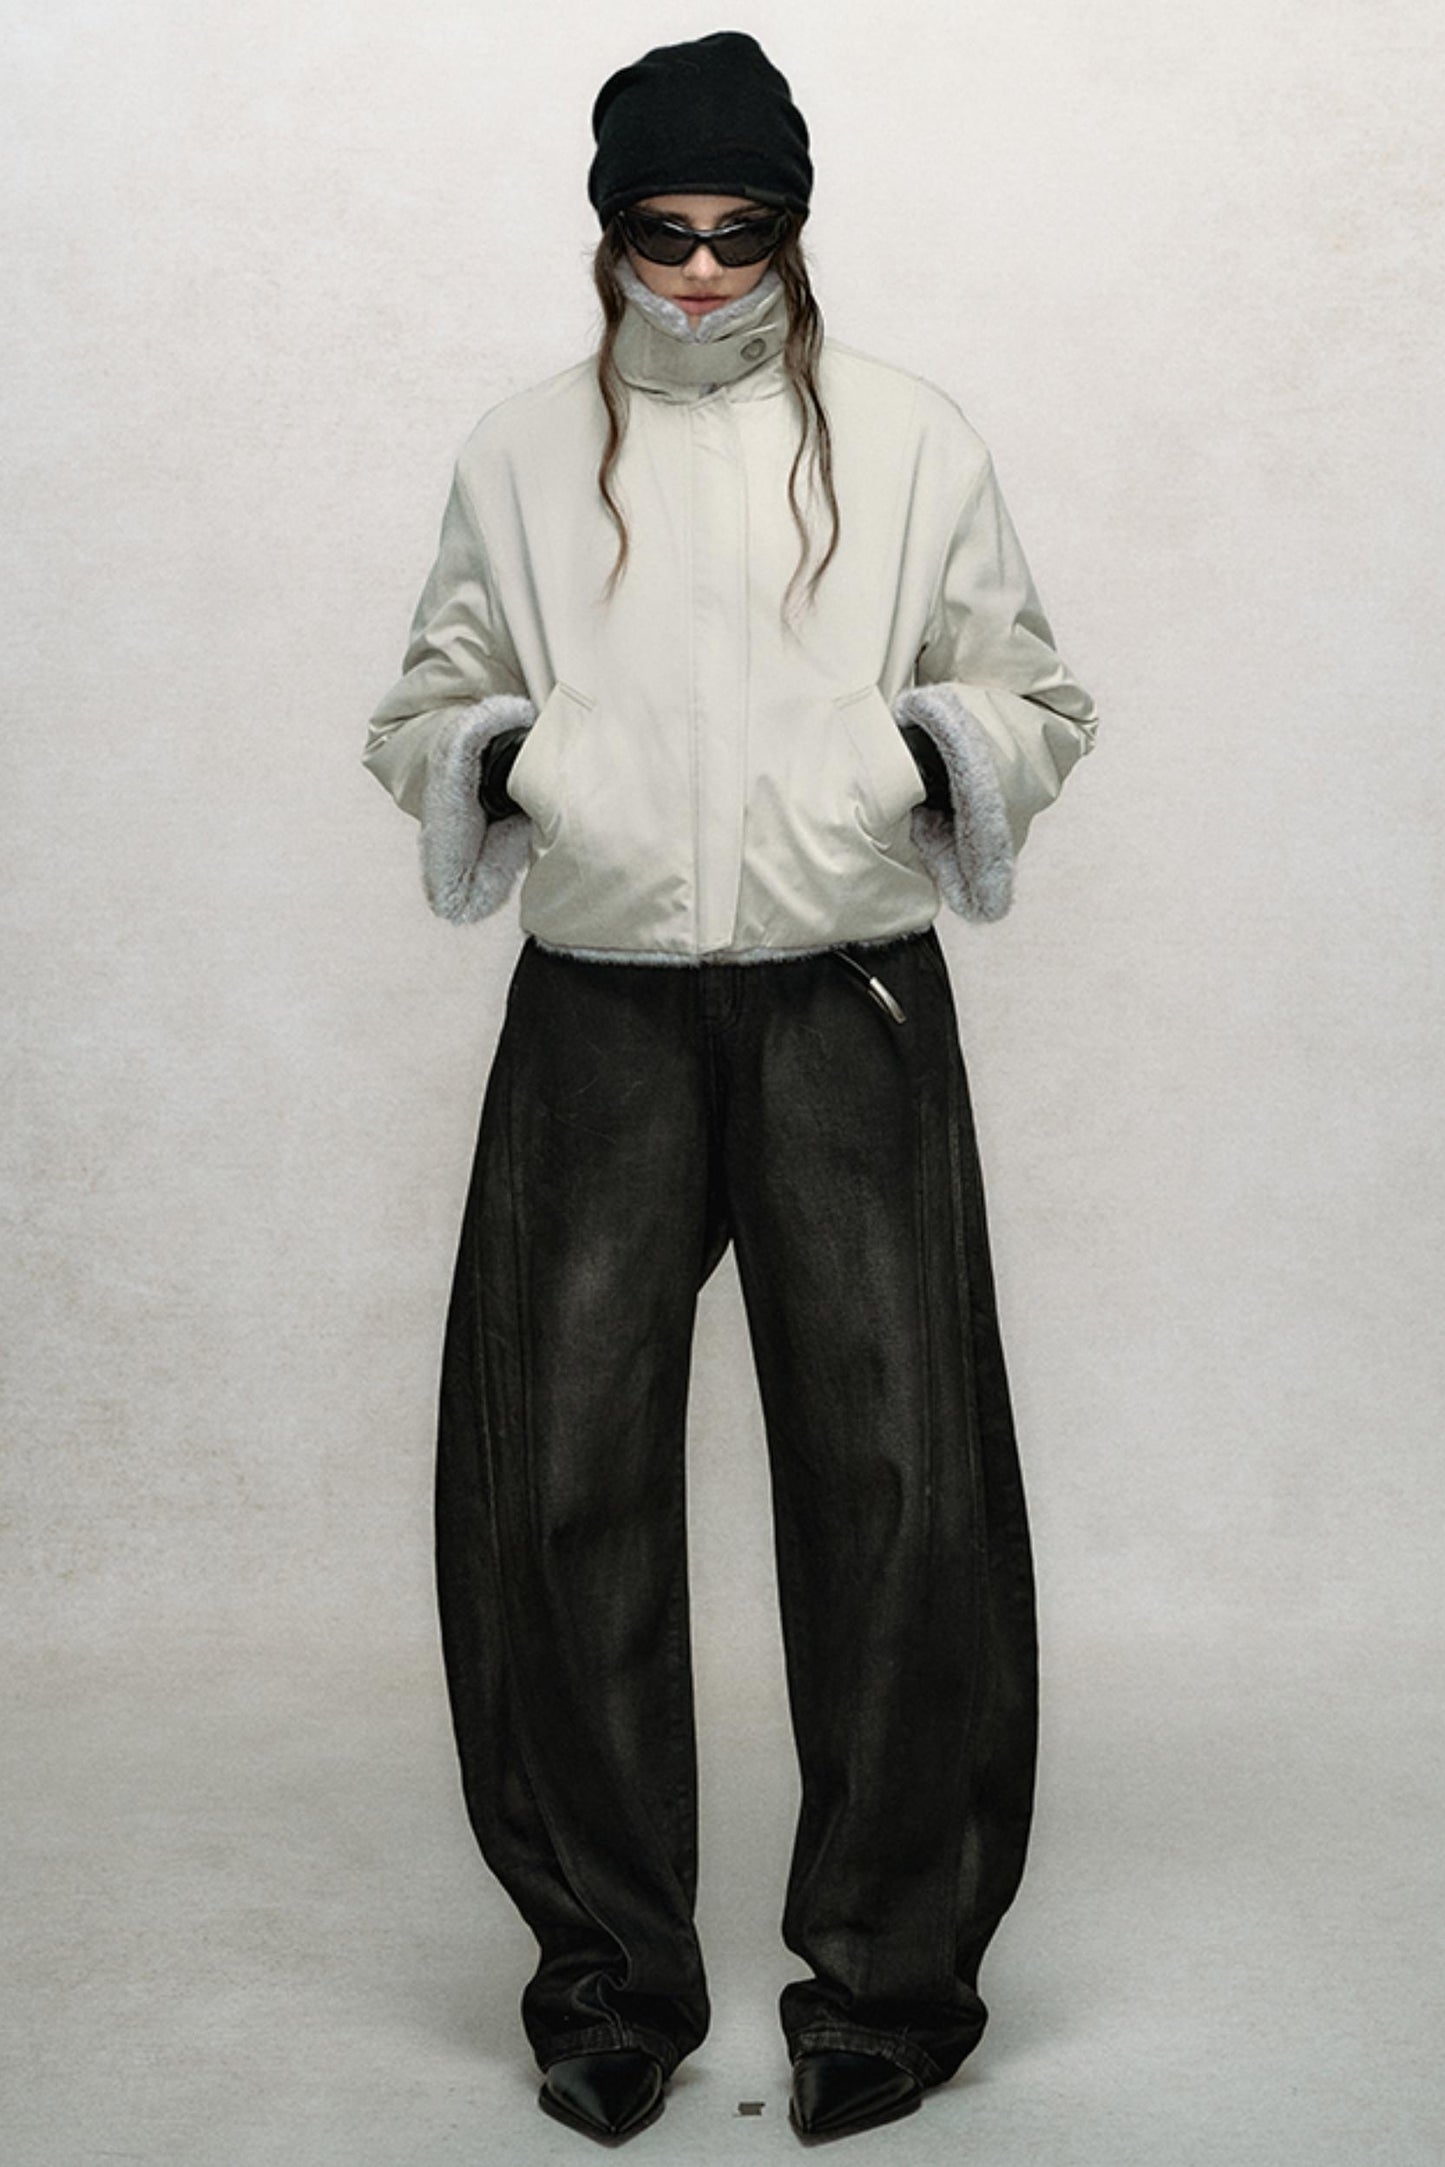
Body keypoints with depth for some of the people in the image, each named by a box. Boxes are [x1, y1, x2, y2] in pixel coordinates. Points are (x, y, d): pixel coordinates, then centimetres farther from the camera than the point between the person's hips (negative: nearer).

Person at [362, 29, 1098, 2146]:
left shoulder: (907, 438, 7)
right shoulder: (522, 454, 12)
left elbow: (1040, 699, 10)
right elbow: (417, 717, 16)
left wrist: (948, 745, -12)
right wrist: (482, 753, -7)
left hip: (851, 1013, -1)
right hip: (599, 1019, 2)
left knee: (897, 1475, -3)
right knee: (556, 1474, -1)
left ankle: (892, 1971, 15)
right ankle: (609, 1971, 16)